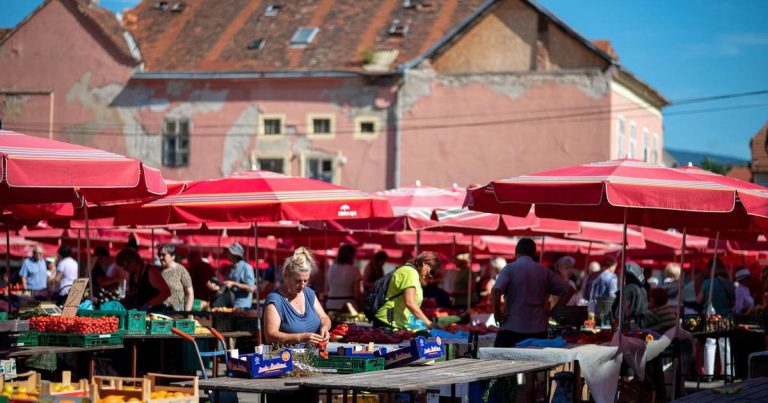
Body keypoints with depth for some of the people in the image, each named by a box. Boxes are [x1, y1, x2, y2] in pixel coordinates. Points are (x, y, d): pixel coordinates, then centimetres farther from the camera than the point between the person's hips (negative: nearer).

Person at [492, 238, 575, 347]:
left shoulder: (509, 269, -2)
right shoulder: (544, 271, 9)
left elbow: (496, 292, -17)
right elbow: (569, 290, 8)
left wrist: (497, 315, -4)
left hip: (512, 329, -3)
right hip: (538, 331, 3)